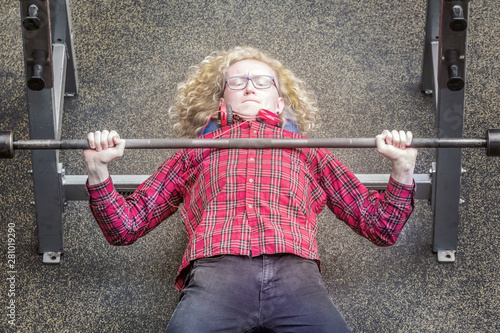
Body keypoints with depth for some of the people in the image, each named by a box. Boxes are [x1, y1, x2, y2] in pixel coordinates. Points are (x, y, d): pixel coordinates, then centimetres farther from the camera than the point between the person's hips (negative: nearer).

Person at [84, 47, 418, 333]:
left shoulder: (307, 150, 33)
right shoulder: (196, 151, 32)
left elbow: (382, 228, 26)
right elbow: (125, 226, 24)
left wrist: (402, 167, 12)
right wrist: (98, 169, 9)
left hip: (295, 270, 1)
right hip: (216, 269, 0)